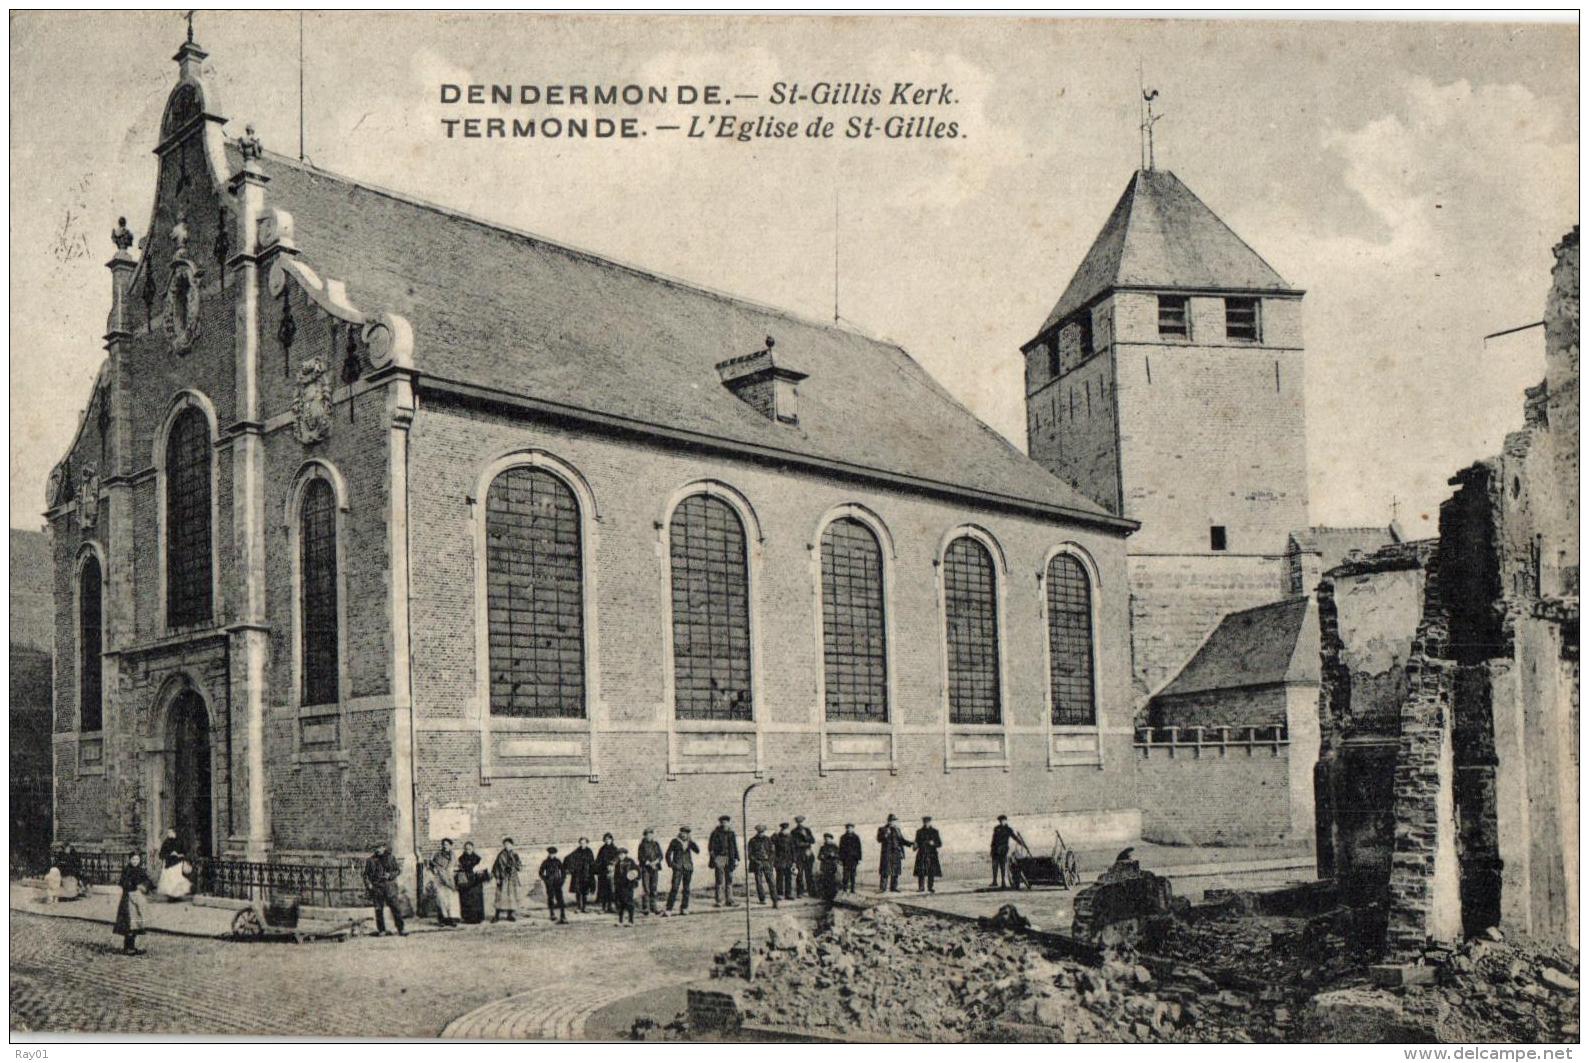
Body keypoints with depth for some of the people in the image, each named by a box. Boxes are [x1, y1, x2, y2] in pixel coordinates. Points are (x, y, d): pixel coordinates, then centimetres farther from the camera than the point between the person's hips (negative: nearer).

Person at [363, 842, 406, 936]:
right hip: (377, 887, -1)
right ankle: (381, 931, 14)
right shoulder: (371, 860, -1)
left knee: (396, 907, -5)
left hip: (389, 885, 1)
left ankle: (400, 930, -1)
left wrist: (390, 875, -8)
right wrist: (368, 885, -9)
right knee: (379, 909, 2)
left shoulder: (391, 858, 4)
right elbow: (366, 875, 4)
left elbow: (398, 870, 10)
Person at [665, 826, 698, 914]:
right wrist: (670, 864, -6)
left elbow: (697, 850, 0)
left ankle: (684, 909, 15)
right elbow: (668, 854, 5)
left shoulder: (689, 842, 9)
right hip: (678, 868, -4)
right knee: (674, 888, -13)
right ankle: (669, 910, -14)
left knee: (686, 889, 6)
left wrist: (693, 842, -10)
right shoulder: (674, 842, 0)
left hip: (688, 867, 4)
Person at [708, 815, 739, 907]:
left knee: (729, 880, 7)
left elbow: (735, 847, 15)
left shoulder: (731, 834, 12)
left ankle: (729, 900, 13)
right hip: (719, 858, -4)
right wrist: (713, 857, -12)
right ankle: (718, 901, -5)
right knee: (719, 881, -6)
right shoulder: (715, 833, -1)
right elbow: (710, 847, -2)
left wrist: (736, 859, 7)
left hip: (729, 859, 4)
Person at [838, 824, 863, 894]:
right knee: (846, 874, -4)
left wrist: (859, 859, 1)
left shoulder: (856, 837, 6)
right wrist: (840, 859, 0)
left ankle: (852, 889, 6)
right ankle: (844, 888, 6)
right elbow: (840, 849, 5)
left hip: (854, 858, 0)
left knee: (853, 874, 1)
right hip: (845, 859, 0)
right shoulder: (843, 837, 6)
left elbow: (859, 848, 6)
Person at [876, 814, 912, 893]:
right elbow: (879, 839, -11)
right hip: (886, 853, -5)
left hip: (896, 854, 5)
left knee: (896, 871, 5)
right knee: (885, 872, -7)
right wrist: (886, 834, -27)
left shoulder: (897, 830, 14)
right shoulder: (882, 829, 0)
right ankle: (882, 888, -4)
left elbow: (902, 840, 16)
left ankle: (894, 887, 12)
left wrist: (910, 844, 2)